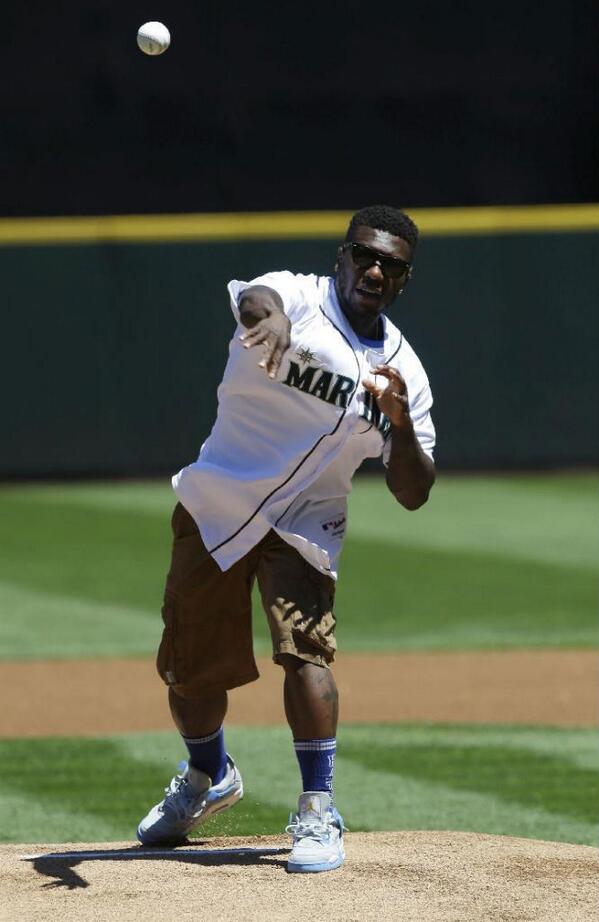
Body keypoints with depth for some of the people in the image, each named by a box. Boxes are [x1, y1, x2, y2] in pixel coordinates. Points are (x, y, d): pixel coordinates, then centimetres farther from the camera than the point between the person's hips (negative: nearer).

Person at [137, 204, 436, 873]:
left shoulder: (404, 371, 0)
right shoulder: (296, 298, -11)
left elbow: (412, 495, -2)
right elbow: (256, 298, -39)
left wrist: (401, 422, -22)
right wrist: (270, 317, -64)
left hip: (303, 528, 1)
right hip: (213, 510, -1)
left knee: (305, 648, -23)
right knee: (188, 666, 9)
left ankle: (317, 812, -16)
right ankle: (208, 777, 38)